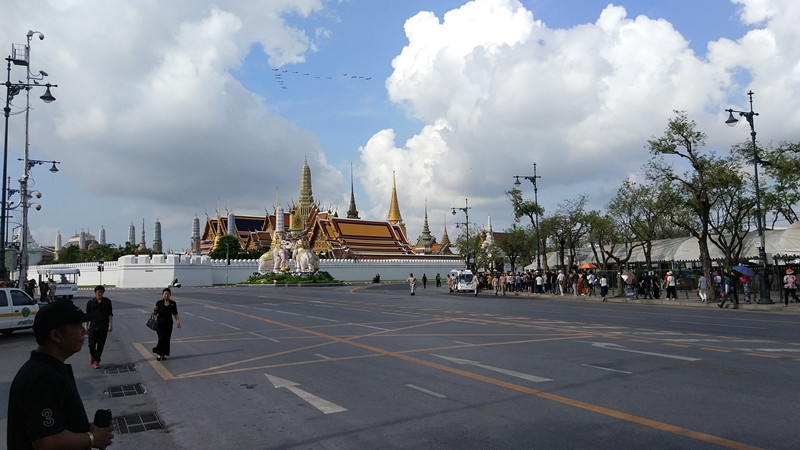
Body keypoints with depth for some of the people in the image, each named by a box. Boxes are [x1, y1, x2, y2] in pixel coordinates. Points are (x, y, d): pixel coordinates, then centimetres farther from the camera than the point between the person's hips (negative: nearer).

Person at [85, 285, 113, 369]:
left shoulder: (107, 302, 2)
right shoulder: (90, 302, 2)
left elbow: (110, 314, 4)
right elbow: (87, 315, 8)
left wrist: (111, 324, -3)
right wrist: (86, 326, 4)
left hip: (103, 327, 0)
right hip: (93, 327, 0)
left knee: (101, 345, 3)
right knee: (91, 344, -1)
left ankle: (96, 361, 14)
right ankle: (92, 355, 29)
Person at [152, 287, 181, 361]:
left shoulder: (173, 303, 2)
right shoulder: (159, 303, -2)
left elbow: (175, 314, 6)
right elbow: (155, 314, 2)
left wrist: (178, 322, -3)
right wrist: (154, 310, -19)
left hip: (168, 324, 2)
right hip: (160, 323, -2)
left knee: (166, 339, 3)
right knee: (161, 338, -8)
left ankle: (163, 354, 16)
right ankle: (158, 354, 8)